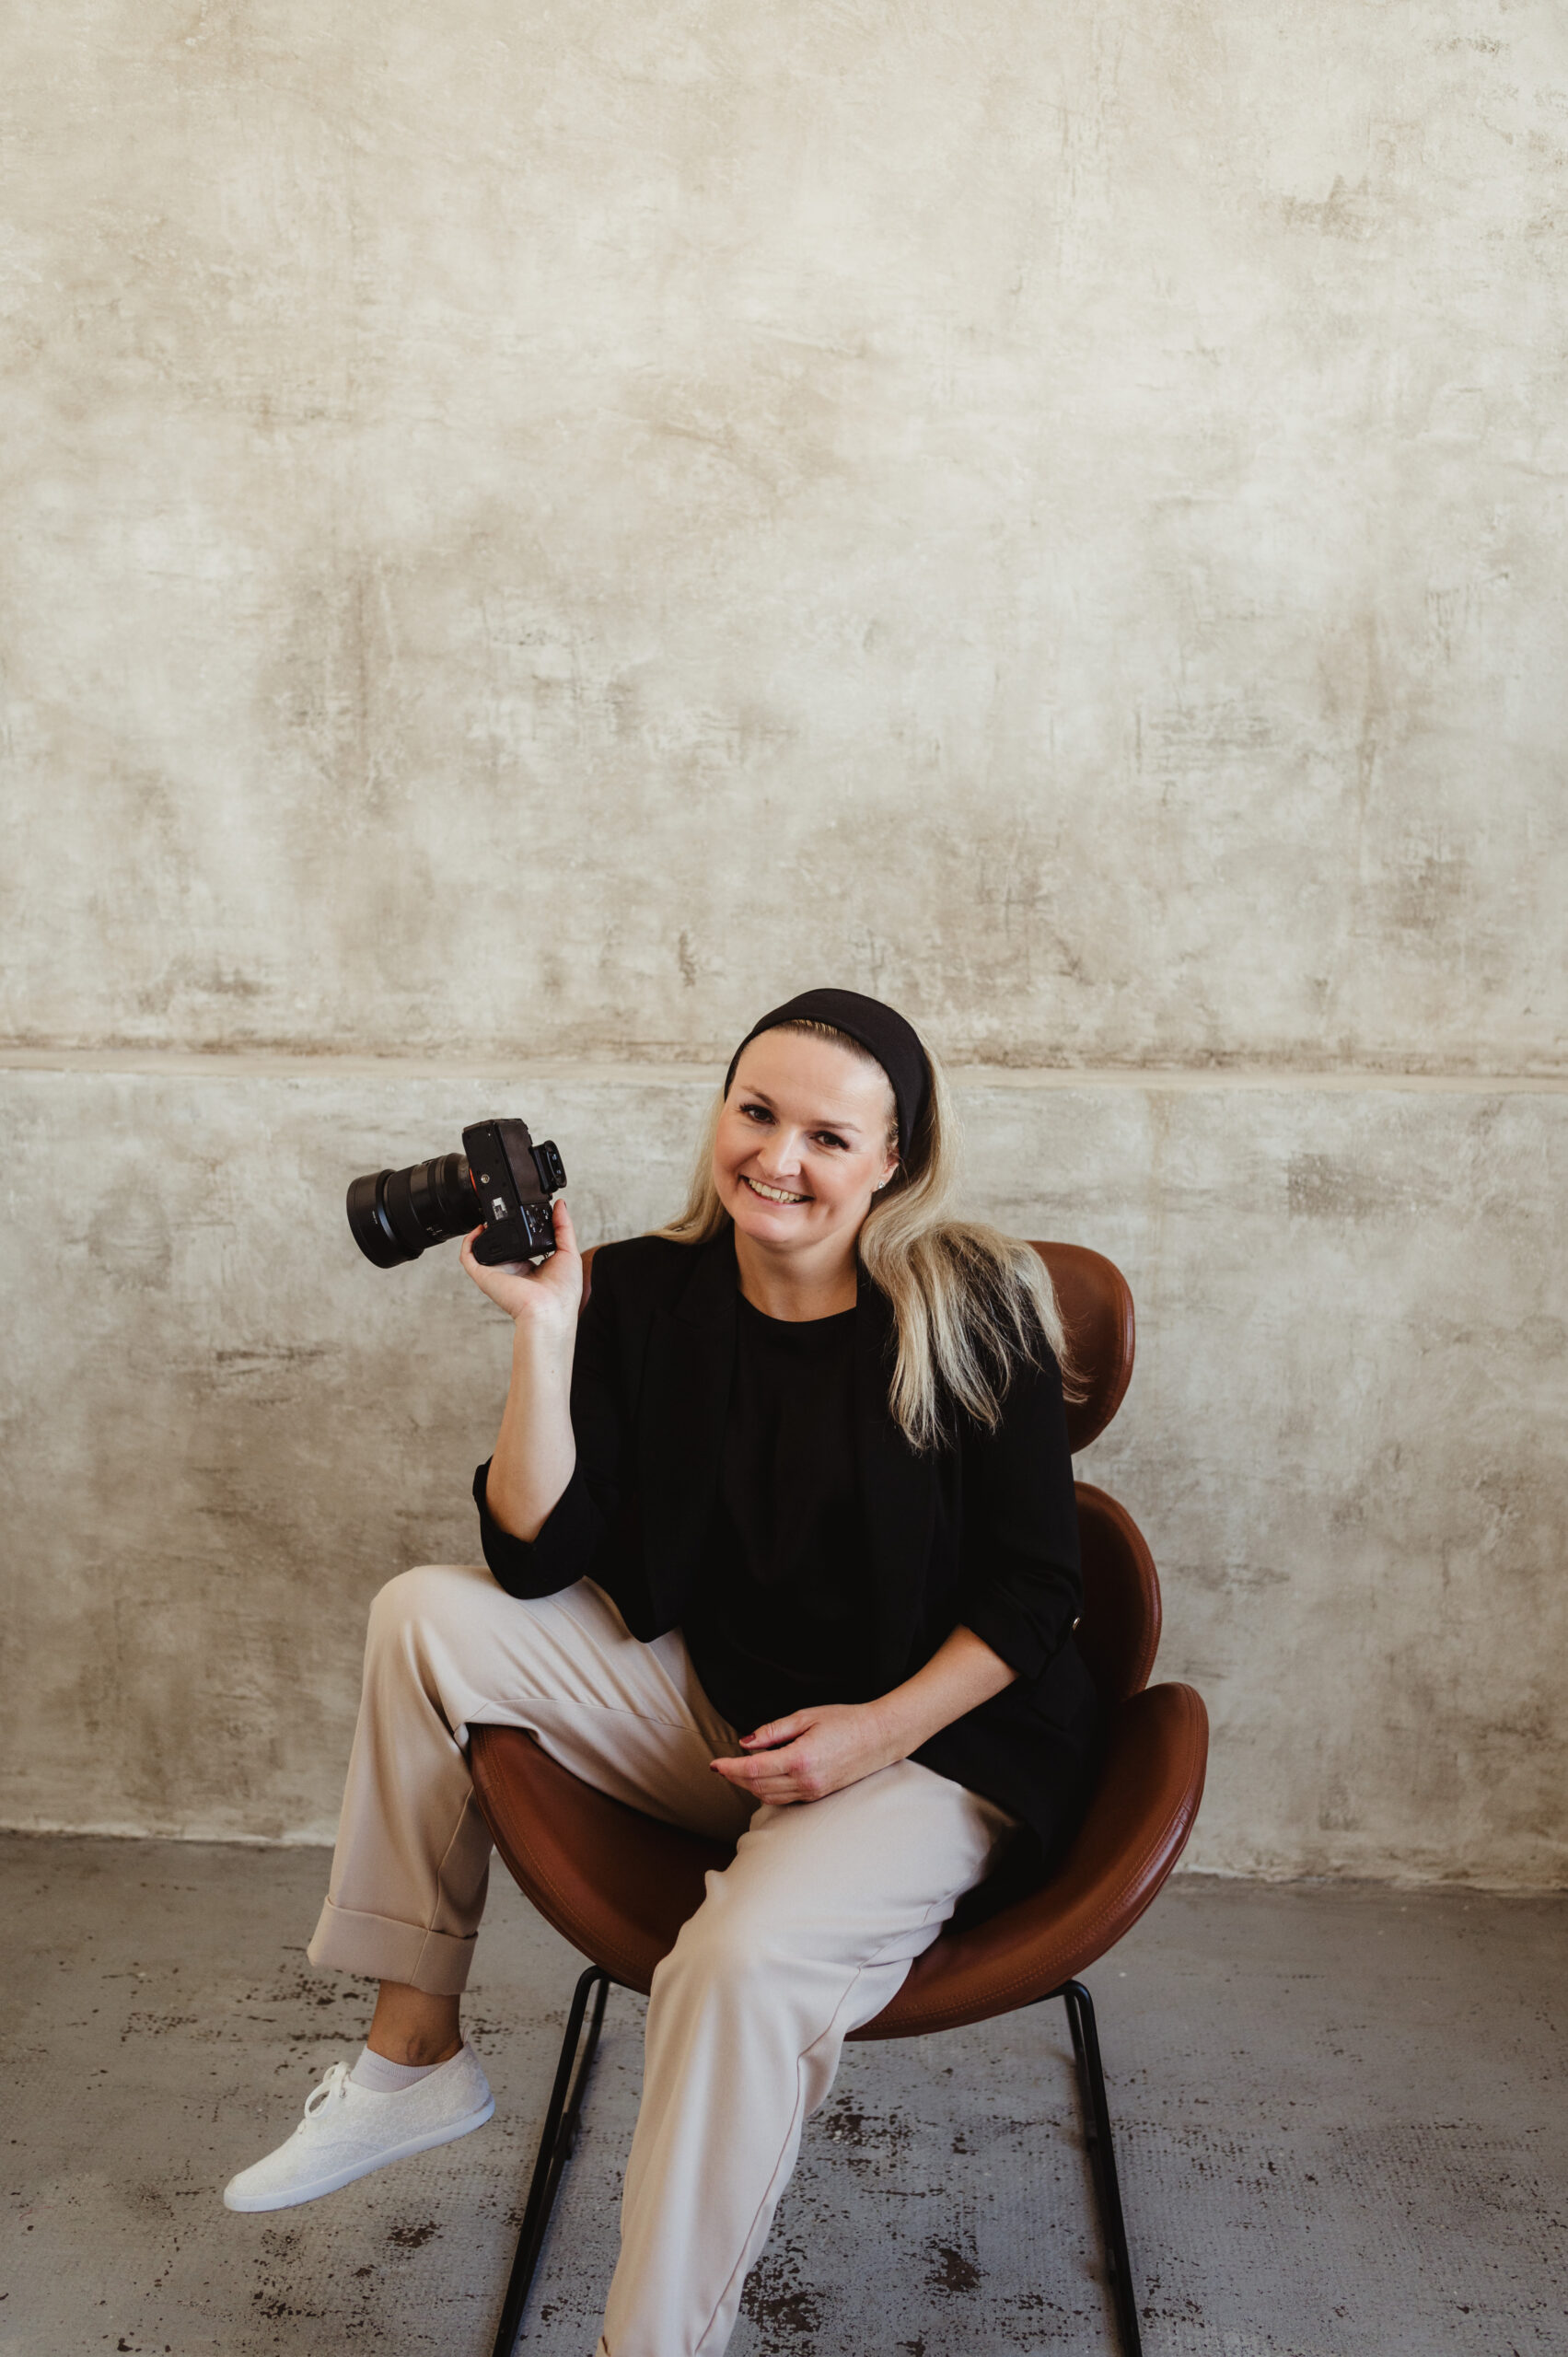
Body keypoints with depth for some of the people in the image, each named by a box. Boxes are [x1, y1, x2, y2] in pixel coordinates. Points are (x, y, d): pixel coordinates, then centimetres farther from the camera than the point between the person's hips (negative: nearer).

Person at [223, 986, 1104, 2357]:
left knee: (744, 1959, -33)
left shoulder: (970, 1313, -14)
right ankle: (411, 2062, 3)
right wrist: (546, 1328, -19)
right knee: (427, 1616, -7)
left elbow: (1033, 1592, -8)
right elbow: (537, 1558, -11)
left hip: (934, 1741, -5)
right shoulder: (646, 1294, -6)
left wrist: (878, 1730, -19)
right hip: (714, 1707, 5)